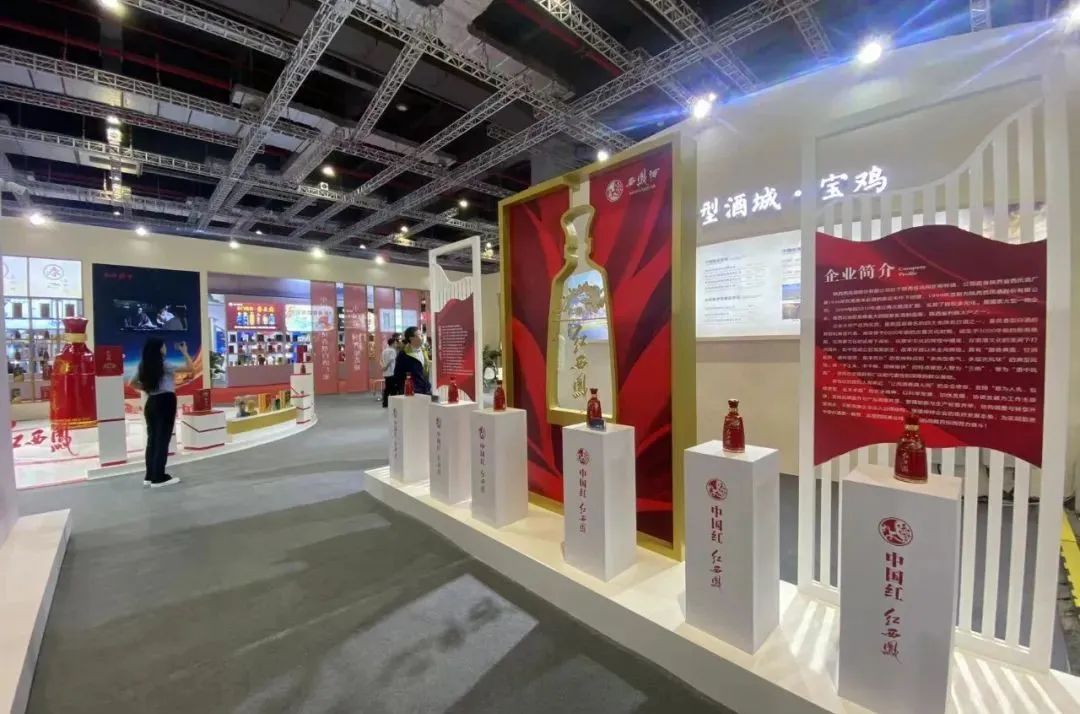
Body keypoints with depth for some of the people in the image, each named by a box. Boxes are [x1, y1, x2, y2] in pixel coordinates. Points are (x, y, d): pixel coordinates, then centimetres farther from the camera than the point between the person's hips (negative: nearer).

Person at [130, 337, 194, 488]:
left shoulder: (144, 366, 9)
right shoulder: (165, 365, -12)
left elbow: (133, 383, 17)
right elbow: (191, 368, -16)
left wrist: (147, 389, 13)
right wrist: (184, 351, -6)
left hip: (151, 403, 7)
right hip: (165, 402, -7)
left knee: (152, 439, 13)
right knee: (162, 440, -3)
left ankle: (150, 476, 18)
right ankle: (158, 478, 0)